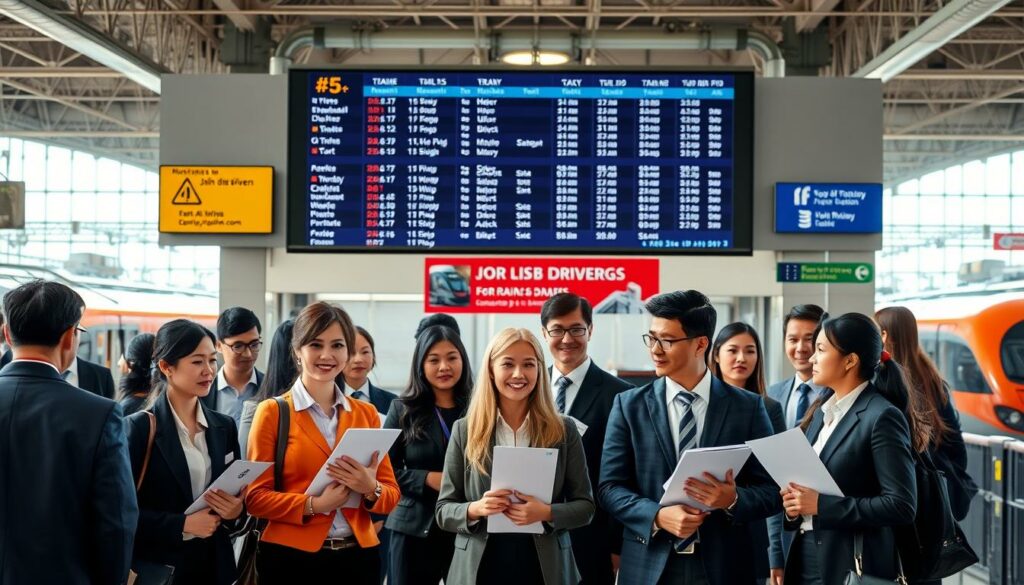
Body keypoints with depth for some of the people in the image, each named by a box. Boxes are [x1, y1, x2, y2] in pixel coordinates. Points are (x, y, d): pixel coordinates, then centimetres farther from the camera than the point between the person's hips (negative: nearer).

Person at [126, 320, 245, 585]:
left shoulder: (224, 426, 5)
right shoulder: (139, 427, -10)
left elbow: (237, 496, 10)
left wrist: (235, 512, -10)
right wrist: (182, 525, -21)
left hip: (216, 563, 5)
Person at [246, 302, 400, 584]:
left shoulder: (367, 413, 7)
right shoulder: (272, 412, -3)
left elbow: (391, 494, 7)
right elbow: (256, 497, -5)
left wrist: (371, 490, -13)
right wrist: (313, 505, -19)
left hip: (358, 556, 3)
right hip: (292, 557, -3)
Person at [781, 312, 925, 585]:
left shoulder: (882, 416, -14)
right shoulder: (821, 410, 10)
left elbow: (901, 506, -19)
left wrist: (823, 505, -20)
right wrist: (794, 502, -3)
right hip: (806, 557, 7)